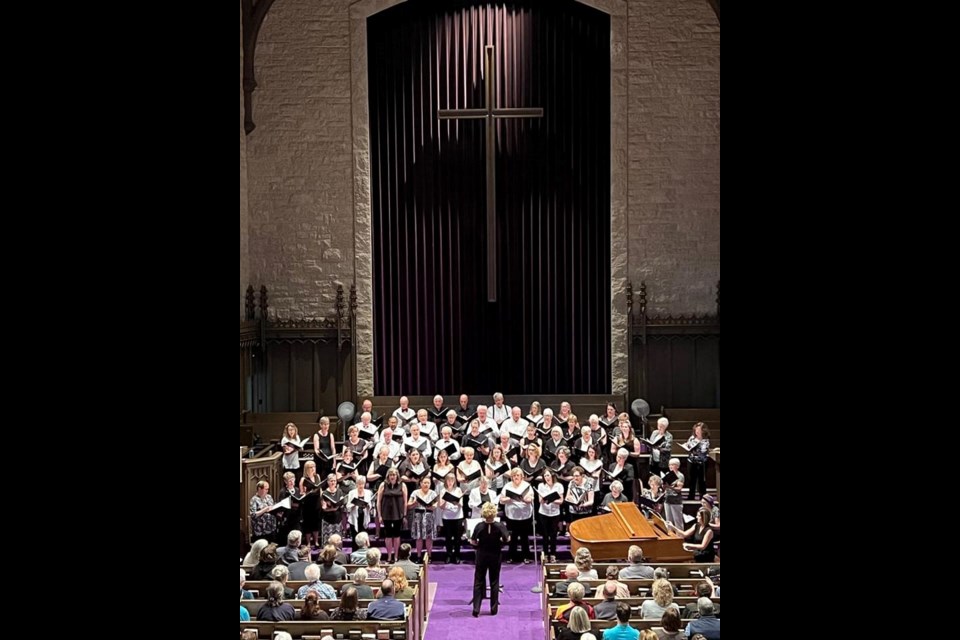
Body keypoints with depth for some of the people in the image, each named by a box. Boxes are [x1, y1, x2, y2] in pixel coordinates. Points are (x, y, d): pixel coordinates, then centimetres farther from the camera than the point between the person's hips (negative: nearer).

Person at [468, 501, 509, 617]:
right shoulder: (499, 526, -15)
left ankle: (476, 608, 1)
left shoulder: (479, 526, -14)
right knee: (494, 582, 12)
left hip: (482, 556, 0)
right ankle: (494, 609, 15)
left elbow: (472, 542, -10)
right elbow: (507, 539, -15)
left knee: (479, 582, 8)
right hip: (495, 556, 0)